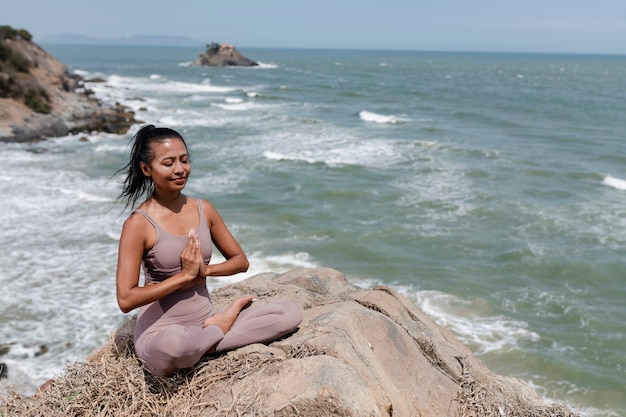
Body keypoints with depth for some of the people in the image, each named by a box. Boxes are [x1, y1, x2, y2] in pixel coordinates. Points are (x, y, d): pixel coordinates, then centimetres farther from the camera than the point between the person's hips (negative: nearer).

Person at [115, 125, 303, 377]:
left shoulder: (203, 209, 3)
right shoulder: (139, 223, -12)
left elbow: (241, 261, 11)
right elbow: (126, 299, -17)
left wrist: (206, 270, -10)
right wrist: (185, 275, -16)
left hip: (205, 320, 5)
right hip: (161, 333, -4)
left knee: (292, 312, -9)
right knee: (174, 343, -42)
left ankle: (208, 344, -11)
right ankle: (221, 329, -8)